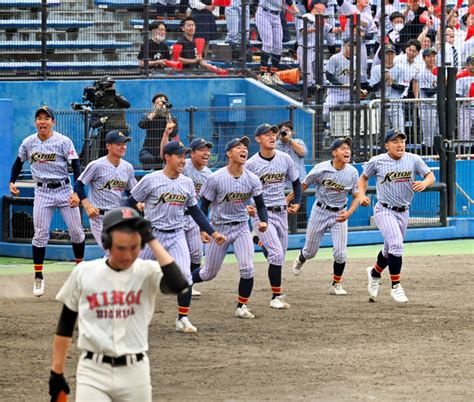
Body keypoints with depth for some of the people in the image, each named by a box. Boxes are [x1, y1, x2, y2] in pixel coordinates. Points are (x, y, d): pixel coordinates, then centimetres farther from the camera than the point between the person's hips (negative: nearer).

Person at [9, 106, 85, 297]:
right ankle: (38, 277, 4)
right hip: (42, 192, 2)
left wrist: (77, 192, -19)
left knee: (76, 231, 2)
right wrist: (12, 182, 3)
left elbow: (76, 167, -10)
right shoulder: (28, 143, 1)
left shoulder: (64, 142, -10)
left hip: (64, 189, -2)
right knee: (40, 234, -2)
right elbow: (19, 162, 17)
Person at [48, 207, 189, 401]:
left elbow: (178, 285, -25)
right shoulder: (83, 273, 0)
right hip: (93, 372, -1)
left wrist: (152, 239, -18)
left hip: (135, 373, 1)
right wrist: (57, 372, 8)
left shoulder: (147, 272, -3)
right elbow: (65, 324, 10)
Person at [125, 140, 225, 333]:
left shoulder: (187, 183, 4)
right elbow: (130, 203, -3)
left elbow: (195, 211, 13)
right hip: (152, 235, -3)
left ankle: (183, 318, -1)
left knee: (184, 275, -11)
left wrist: (213, 233, 7)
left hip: (176, 236, 3)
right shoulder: (151, 180, -9)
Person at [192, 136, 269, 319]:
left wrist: (264, 221, -20)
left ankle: (242, 307, 6)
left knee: (248, 269, -12)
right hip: (219, 228, -3)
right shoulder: (216, 178, -16)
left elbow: (260, 205, 0)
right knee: (209, 273, 7)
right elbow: (204, 205, -9)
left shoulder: (252, 179, -5)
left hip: (241, 228, 3)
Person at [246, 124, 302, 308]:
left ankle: (277, 293, 25)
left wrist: (297, 203, 4)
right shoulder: (251, 164, -9)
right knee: (277, 254, -17)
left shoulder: (285, 159, 4)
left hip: (281, 212, 5)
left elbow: (296, 182, 17)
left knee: (280, 256, 10)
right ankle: (276, 296, -10)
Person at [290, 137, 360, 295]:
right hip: (320, 211, -1)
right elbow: (304, 185, -3)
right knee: (310, 251, 12)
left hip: (339, 214, 1)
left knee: (340, 253, -8)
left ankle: (336, 285, 12)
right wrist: (287, 200, 1)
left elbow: (356, 196, -2)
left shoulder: (352, 172, -10)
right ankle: (300, 260, 49)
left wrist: (349, 213, -18)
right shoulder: (321, 169, -17)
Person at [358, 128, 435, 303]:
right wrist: (361, 195, -8)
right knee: (396, 245, -22)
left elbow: (431, 176, -2)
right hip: (384, 210, -4)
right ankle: (395, 286, -13)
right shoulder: (377, 161, -7)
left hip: (403, 212, 4)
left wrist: (424, 183, -25)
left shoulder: (413, 159, -3)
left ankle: (374, 273, 47)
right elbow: (363, 177, 8)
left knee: (391, 250, 17)